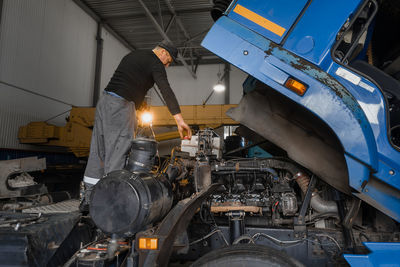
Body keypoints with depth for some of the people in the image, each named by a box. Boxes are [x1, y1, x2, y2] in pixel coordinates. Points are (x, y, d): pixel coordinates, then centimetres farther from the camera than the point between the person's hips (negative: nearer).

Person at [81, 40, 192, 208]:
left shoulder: (131, 55, 26)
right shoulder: (155, 62, -1)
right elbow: (165, 89, -15)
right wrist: (179, 120, -22)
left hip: (104, 100, 9)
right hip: (121, 106, -9)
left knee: (98, 152, 8)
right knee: (117, 155, -9)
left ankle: (89, 199, 14)